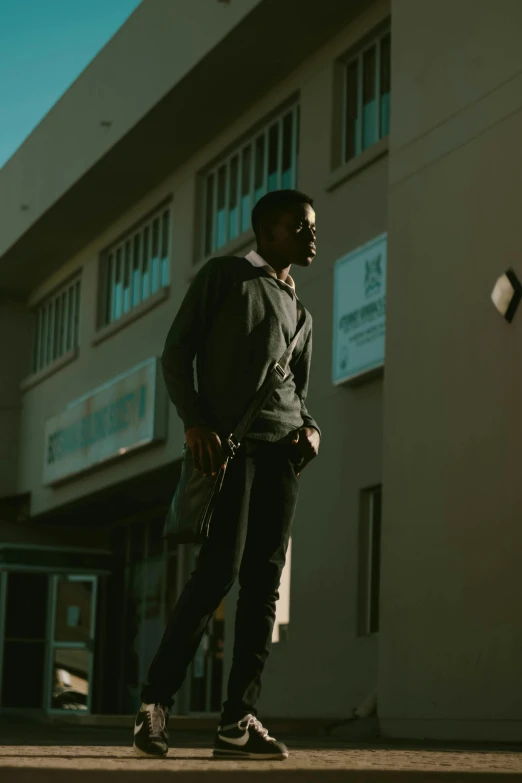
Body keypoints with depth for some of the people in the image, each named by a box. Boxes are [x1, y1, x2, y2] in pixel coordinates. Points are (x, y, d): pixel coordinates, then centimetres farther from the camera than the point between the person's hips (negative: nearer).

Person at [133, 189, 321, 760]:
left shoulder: (300, 313, 25)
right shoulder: (224, 276, 8)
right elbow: (176, 351, 3)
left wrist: (309, 427, 4)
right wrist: (194, 421, -11)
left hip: (282, 447, 6)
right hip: (226, 439, -6)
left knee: (263, 581, -2)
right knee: (220, 568, -16)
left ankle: (238, 720, -3)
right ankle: (154, 703, -8)